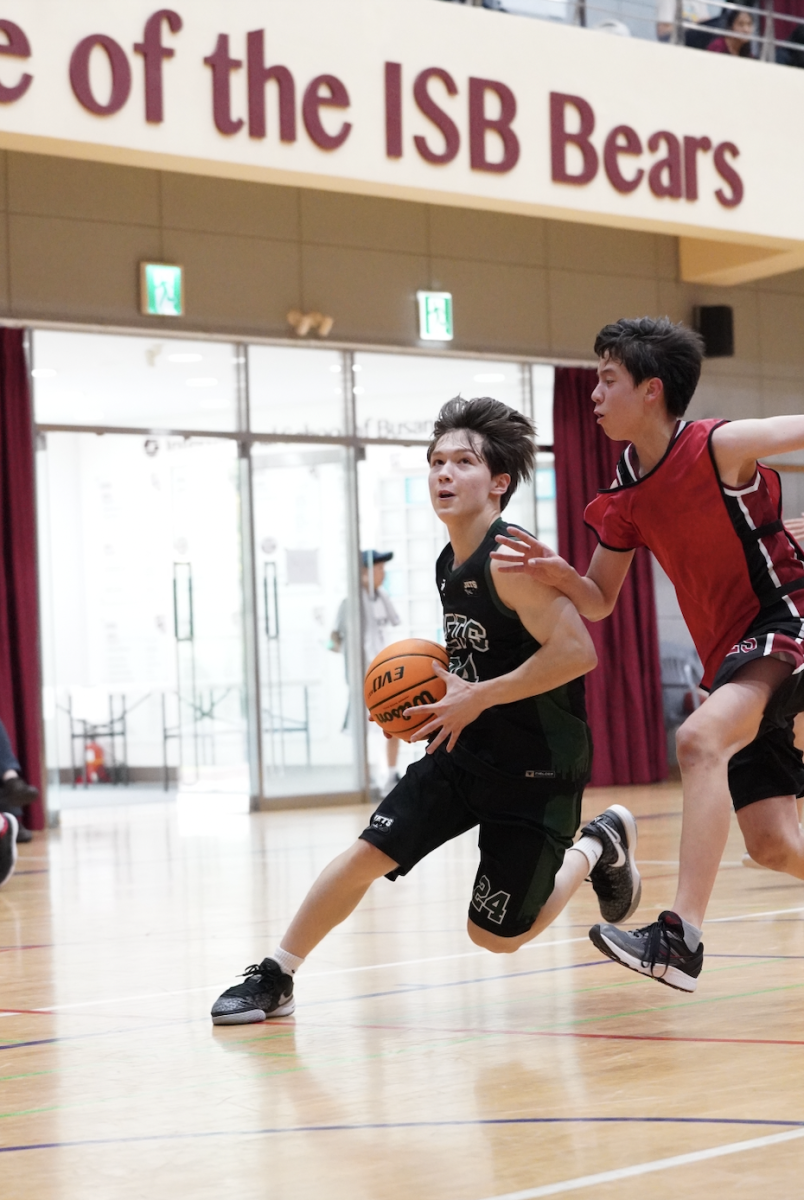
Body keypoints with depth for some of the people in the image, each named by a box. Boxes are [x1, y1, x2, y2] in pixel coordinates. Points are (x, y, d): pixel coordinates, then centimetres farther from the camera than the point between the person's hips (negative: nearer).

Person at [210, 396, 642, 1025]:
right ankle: (274, 978, 8)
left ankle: (596, 848, 24)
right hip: (465, 752, 7)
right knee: (365, 856, -6)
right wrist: (446, 698, 3)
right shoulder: (449, 565, 6)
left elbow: (575, 651, -30)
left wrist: (478, 697, -25)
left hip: (537, 770, -7)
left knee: (496, 935, 2)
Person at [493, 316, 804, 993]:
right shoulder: (625, 500, 6)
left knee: (699, 738, -31)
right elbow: (599, 602, 12)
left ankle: (681, 937, -35)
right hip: (729, 655, 8)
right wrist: (559, 575, -8)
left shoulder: (720, 447, -15)